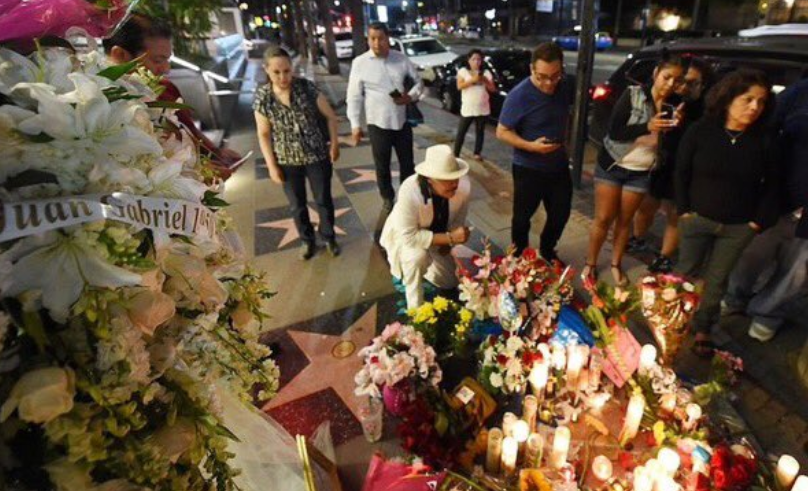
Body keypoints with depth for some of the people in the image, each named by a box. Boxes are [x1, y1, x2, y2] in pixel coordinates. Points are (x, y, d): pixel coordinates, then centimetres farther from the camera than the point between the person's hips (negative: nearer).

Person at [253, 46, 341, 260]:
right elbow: (264, 134, -3)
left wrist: (334, 143, -5)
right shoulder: (262, 97, -8)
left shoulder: (306, 87, -11)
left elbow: (330, 116, -2)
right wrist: (272, 166, -4)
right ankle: (307, 240, 38)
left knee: (323, 200, 12)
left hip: (317, 156, -1)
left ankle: (328, 237, 36)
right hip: (287, 161, 1)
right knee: (297, 205, 15)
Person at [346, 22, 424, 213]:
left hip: (402, 121, 2)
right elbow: (354, 97, -3)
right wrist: (355, 125, -6)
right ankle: (388, 198, 31)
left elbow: (418, 82, 10)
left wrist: (411, 97, -11)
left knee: (407, 162, 14)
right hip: (378, 124, -2)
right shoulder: (360, 63, -6)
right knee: (382, 166, 11)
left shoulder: (402, 59, 1)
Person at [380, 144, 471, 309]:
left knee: (449, 282, 12)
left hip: (437, 234, 5)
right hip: (405, 234, -5)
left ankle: (410, 267, 36)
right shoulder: (409, 191, -41)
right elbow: (409, 236, -37)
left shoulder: (464, 185, -28)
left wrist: (449, 240, -17)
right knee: (417, 257, -38)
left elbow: (459, 216, -7)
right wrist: (449, 238, -39)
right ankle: (415, 307, -11)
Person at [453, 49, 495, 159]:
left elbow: (492, 89, 3)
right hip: (467, 109, -3)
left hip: (483, 109, 3)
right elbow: (459, 86, -12)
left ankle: (477, 153, 21)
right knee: (461, 132, -1)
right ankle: (456, 154, 5)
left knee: (480, 131, 10)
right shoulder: (463, 71, 1)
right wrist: (472, 80, -21)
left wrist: (485, 80, -14)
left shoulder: (486, 73, 7)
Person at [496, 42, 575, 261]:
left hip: (559, 165, 5)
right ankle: (519, 256, 32)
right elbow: (502, 132, -18)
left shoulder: (567, 86, -5)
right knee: (523, 216, 10)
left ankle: (547, 250, 39)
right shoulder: (519, 95, -22)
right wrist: (531, 146, -29)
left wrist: (563, 139, 7)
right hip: (528, 169, -5)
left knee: (561, 213, 16)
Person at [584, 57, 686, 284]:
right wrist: (647, 127, -30)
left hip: (641, 172, 3)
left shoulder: (673, 107, 1)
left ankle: (616, 264, 26)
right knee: (603, 219, 0)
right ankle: (590, 263, 16)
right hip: (611, 165, -3)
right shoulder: (633, 94, -9)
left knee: (624, 220, 10)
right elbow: (614, 131, -17)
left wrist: (674, 127, -18)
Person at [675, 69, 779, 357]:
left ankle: (702, 330, 24)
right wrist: (684, 209, -7)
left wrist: (760, 220, -2)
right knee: (687, 273, 8)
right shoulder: (701, 130, -7)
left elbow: (770, 184, 5)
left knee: (717, 280, 10)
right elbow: (681, 172, -2)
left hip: (739, 227, 1)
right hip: (697, 218, -1)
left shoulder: (764, 140, -3)